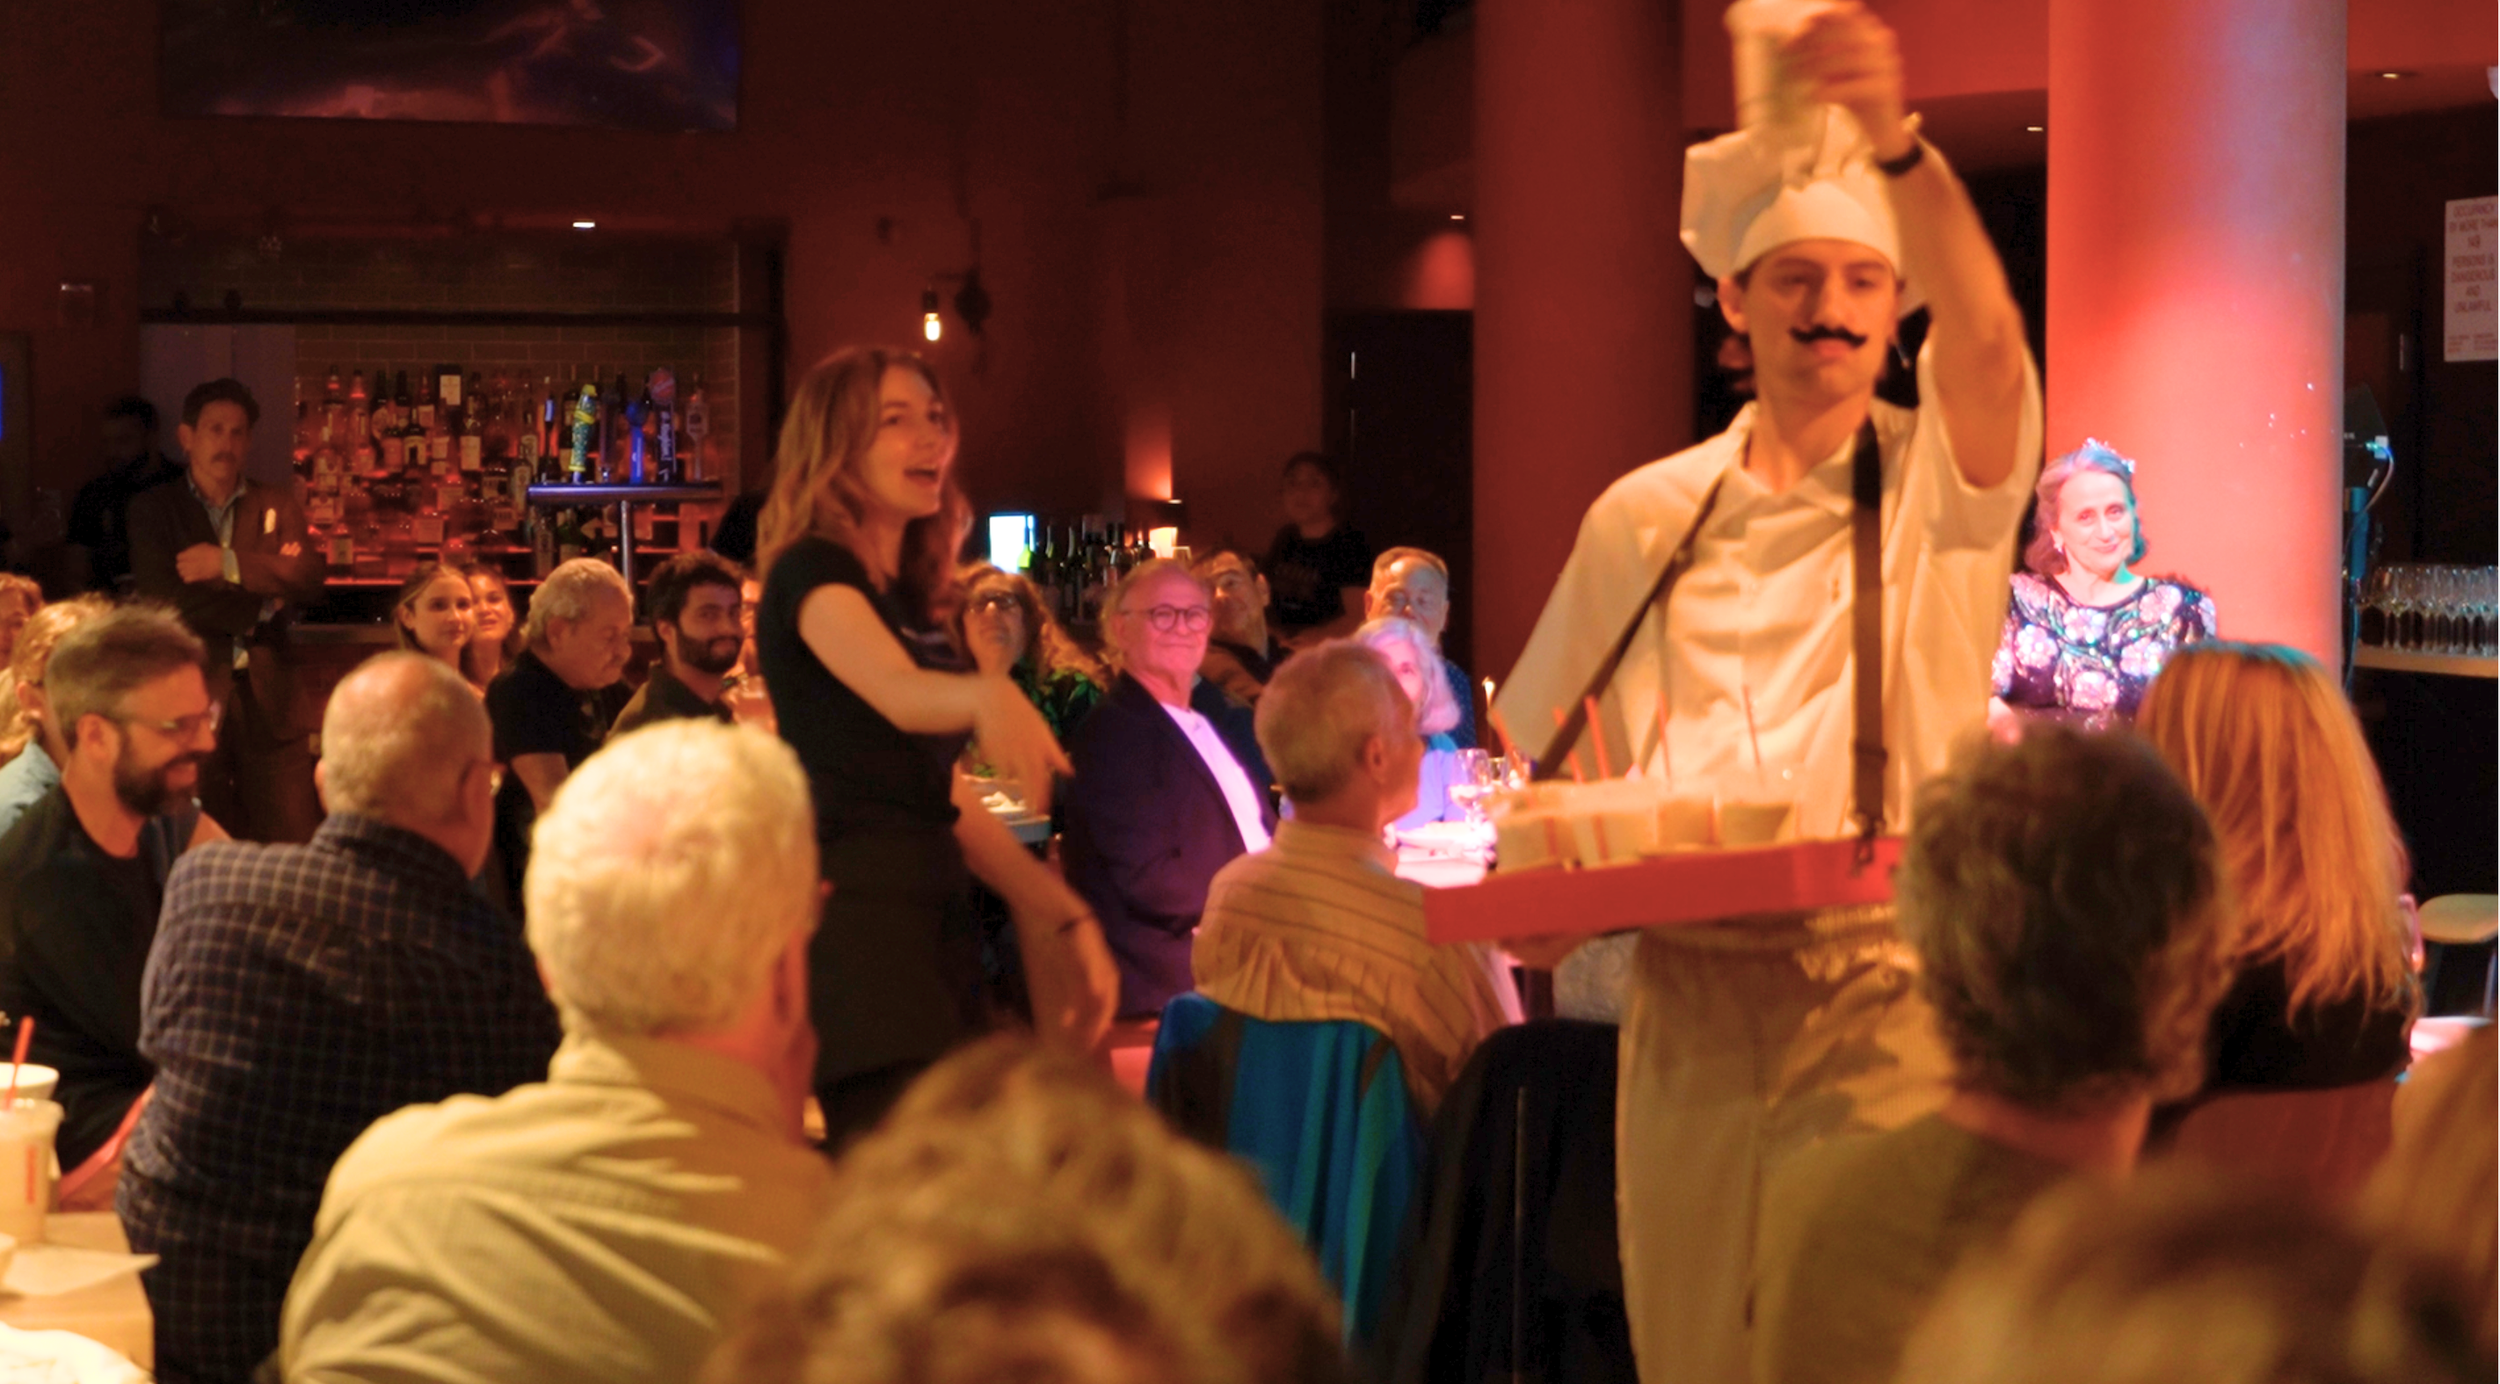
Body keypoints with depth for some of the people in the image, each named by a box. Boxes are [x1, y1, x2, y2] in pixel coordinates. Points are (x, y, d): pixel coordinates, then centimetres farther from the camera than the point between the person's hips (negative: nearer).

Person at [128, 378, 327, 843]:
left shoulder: (277, 504, 14)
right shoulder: (153, 508, 7)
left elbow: (309, 578, -2)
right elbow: (162, 597, -6)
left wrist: (227, 564, -10)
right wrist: (257, 609, -5)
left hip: (268, 696, 2)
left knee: (292, 840, -4)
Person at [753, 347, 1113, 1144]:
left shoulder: (907, 596, 18)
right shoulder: (811, 571, -7)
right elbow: (897, 692, -28)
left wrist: (1064, 914, 19)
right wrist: (985, 695, -50)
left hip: (936, 913, 9)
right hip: (855, 917, -9)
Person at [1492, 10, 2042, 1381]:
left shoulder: (1939, 484, 0)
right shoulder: (1643, 516, 10)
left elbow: (1986, 333, -22)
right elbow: (1551, 754, 18)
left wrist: (1894, 147, -38)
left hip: (1879, 1001, -3)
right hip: (1686, 999, 3)